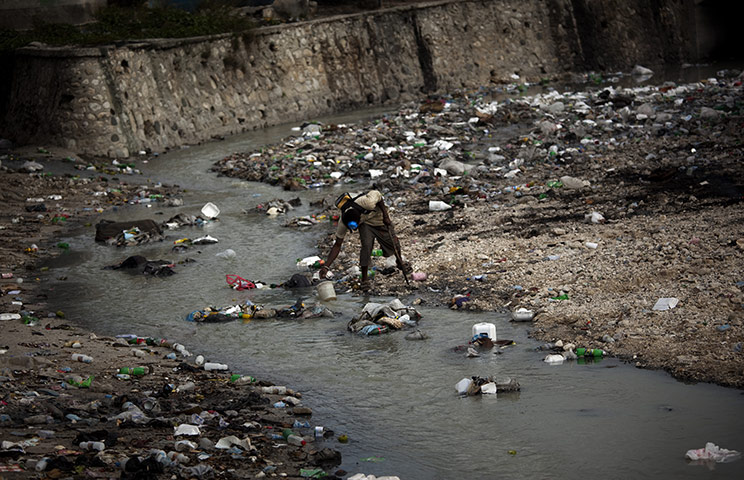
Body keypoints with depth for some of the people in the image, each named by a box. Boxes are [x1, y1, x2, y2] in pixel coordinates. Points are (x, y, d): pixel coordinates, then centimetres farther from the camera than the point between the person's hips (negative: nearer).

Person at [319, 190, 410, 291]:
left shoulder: (366, 202, -45)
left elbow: (378, 194, -21)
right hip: (366, 223, 0)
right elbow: (337, 245, -24)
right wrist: (326, 266, -31)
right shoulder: (343, 223, -33)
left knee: (393, 244, 8)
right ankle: (364, 279, -10)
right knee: (366, 246, -24)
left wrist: (385, 216, -19)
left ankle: (399, 262, 43)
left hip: (380, 218, 0)